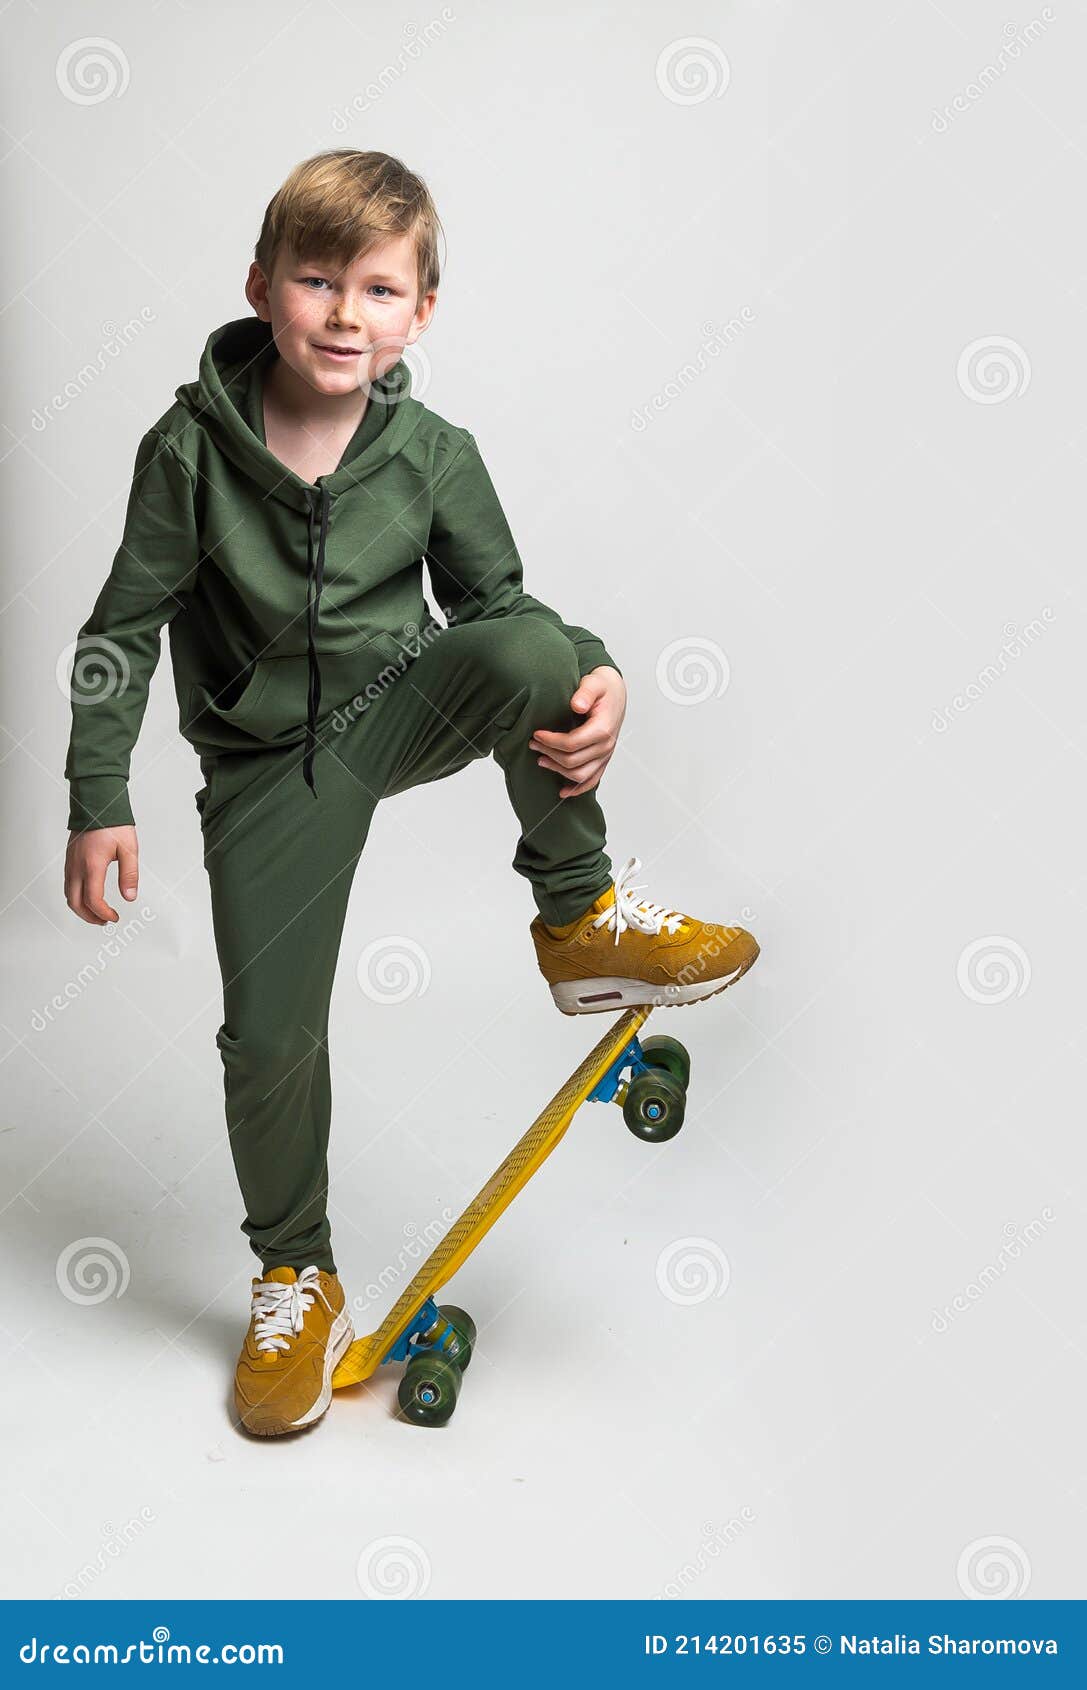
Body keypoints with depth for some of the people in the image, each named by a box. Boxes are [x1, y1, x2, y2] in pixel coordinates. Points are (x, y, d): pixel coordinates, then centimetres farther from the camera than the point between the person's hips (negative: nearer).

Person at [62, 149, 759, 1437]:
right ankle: (296, 1278, 22)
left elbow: (494, 602, 2)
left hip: (402, 704, 1)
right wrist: (100, 802, -9)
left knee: (528, 649, -32)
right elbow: (124, 628, -6)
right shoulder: (191, 448, -13)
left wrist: (592, 681, -19)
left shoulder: (435, 456, -9)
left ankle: (583, 917, -10)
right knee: (269, 1037, -5)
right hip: (270, 763, 0)